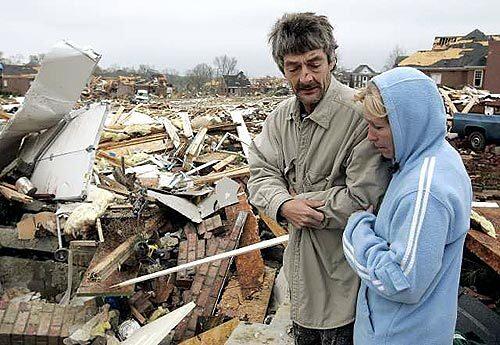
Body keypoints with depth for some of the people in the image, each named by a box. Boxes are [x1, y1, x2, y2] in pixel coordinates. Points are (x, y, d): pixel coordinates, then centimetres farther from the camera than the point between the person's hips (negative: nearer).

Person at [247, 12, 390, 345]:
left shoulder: (359, 115, -26)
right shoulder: (281, 116, -2)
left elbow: (364, 198, -28)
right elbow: (261, 173, -2)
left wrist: (294, 203, -19)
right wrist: (284, 205, -24)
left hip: (342, 267, -6)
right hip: (300, 256, 7)